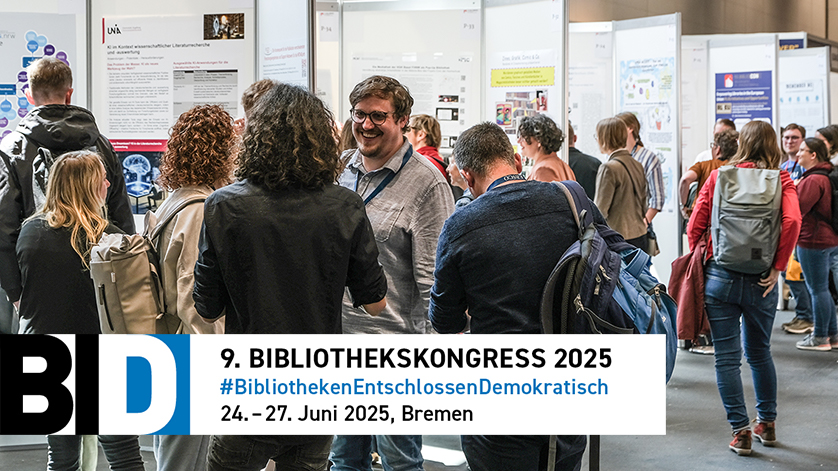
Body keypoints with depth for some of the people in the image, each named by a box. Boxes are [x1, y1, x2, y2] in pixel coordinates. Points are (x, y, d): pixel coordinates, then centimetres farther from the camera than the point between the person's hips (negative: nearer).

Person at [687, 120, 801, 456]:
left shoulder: (718, 176, 2)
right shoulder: (781, 180, 1)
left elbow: (695, 226, -2)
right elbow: (792, 220, -17)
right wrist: (778, 267, -10)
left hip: (720, 277, -1)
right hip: (760, 280, 2)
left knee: (727, 357, 4)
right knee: (759, 352, 19)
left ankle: (740, 430, 3)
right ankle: (767, 424, 28)